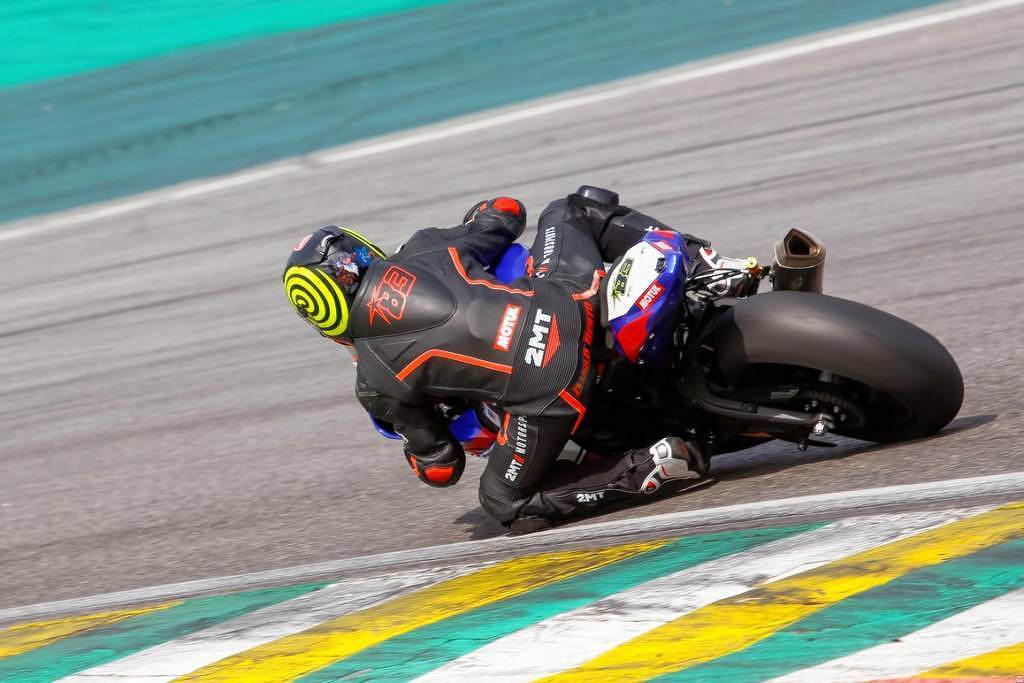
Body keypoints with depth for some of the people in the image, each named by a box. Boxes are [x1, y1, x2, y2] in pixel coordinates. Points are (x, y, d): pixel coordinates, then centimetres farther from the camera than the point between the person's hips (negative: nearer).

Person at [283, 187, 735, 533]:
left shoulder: (373, 384, 9)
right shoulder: (423, 250, 15)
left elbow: (441, 469, 15)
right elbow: (507, 210, 28)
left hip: (544, 392, -4)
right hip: (570, 306, 4)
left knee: (508, 504, 21)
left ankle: (648, 470, 0)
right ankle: (703, 263, 15)